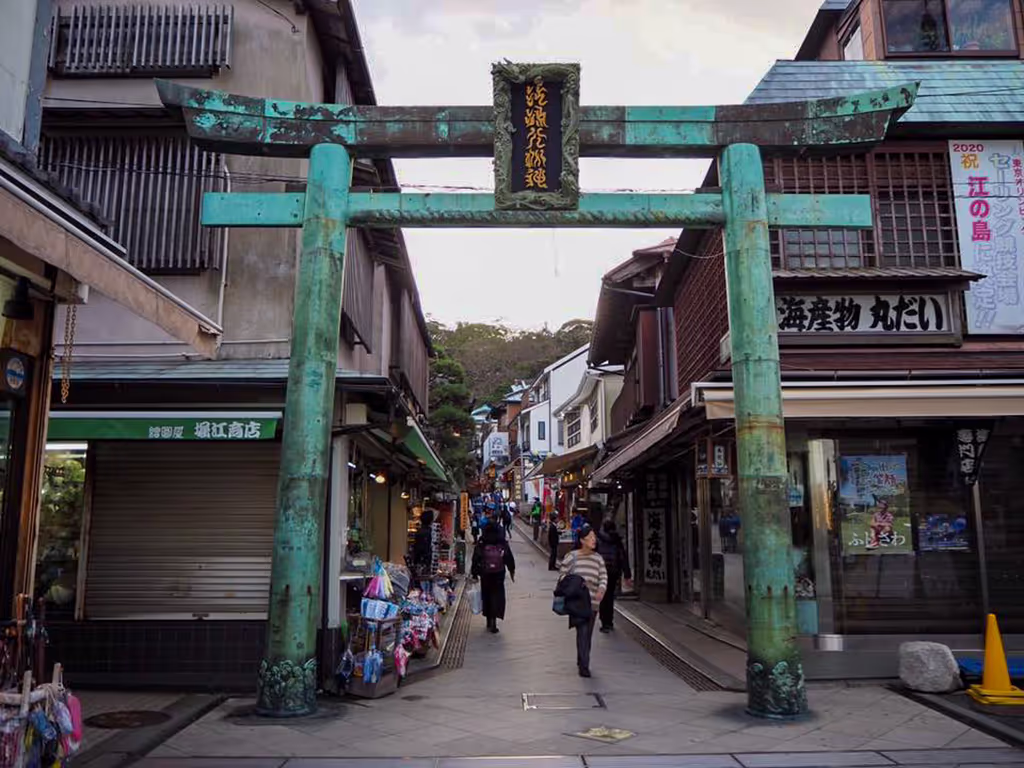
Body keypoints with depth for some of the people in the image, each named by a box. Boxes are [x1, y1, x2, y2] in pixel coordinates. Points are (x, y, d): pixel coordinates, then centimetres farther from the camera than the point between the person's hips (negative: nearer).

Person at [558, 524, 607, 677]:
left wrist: (601, 590, -14)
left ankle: (581, 661, 31)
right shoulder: (571, 557, -1)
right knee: (582, 631, -13)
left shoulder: (598, 558, 9)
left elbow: (603, 577, 5)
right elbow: (564, 576, 3)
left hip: (592, 602, 4)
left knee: (588, 634, 11)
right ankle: (584, 665, -9)